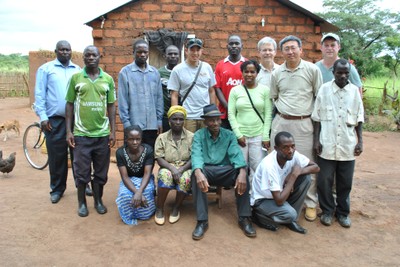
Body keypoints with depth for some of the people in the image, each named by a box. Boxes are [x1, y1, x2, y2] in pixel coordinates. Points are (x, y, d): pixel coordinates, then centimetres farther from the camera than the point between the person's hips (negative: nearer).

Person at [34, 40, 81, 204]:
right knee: (56, 155, 5)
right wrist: (43, 116, -8)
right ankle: (57, 189, 18)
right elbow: (39, 94, -1)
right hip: (54, 120, -2)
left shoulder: (78, 70, 11)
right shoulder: (46, 69, 3)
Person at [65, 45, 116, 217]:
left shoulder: (108, 79, 5)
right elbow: (69, 105, 3)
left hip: (102, 134, 1)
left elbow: (111, 106, 7)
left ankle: (98, 200, 25)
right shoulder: (75, 77, 1)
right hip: (81, 134, -1)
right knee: (81, 171, 6)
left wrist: (113, 131, 2)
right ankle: (82, 203, 22)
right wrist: (68, 131, -2)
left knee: (101, 171, 9)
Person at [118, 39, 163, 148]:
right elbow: (122, 100, -4)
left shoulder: (155, 72, 9)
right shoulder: (125, 72, -1)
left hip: (153, 125, 3)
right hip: (134, 125, -3)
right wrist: (126, 122, -8)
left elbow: (159, 98, 10)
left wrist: (159, 120, 6)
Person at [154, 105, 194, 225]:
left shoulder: (191, 137, 2)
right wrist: (173, 169, -23)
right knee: (165, 175, -35)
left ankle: (176, 209, -10)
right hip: (168, 168, 0)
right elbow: (159, 158, -5)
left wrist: (181, 169, -22)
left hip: (185, 168, 0)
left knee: (186, 179, -35)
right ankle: (159, 209, -16)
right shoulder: (162, 137, 4)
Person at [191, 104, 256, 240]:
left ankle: (244, 219, -16)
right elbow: (196, 155, -17)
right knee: (196, 175, -35)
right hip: (206, 170, -1)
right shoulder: (199, 135, 1)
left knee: (242, 174, -29)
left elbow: (236, 154, -11)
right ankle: (202, 221, -28)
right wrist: (198, 173, -40)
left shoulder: (229, 135, 6)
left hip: (225, 171, 1)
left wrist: (242, 172, -33)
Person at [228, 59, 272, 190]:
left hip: (258, 135, 0)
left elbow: (268, 114, 2)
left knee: (258, 167, -2)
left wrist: (266, 136, -3)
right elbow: (231, 114, 2)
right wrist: (238, 134, -5)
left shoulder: (265, 90, 4)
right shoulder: (235, 90, 5)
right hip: (241, 135, 0)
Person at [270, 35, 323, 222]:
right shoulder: (277, 73, 6)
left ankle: (311, 204, 16)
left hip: (304, 124, -3)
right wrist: (282, 110, 7)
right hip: (281, 122, 3)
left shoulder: (312, 70, -2)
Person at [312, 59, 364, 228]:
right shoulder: (324, 89, -2)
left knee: (345, 182, 10)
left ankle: (343, 212, 27)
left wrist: (360, 141, 2)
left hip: (348, 145, 1)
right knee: (324, 181, 5)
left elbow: (359, 119, 7)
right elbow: (317, 118, 1)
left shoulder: (354, 91, 2)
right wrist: (316, 140, -4)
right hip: (327, 145, -1)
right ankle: (327, 211, 24)